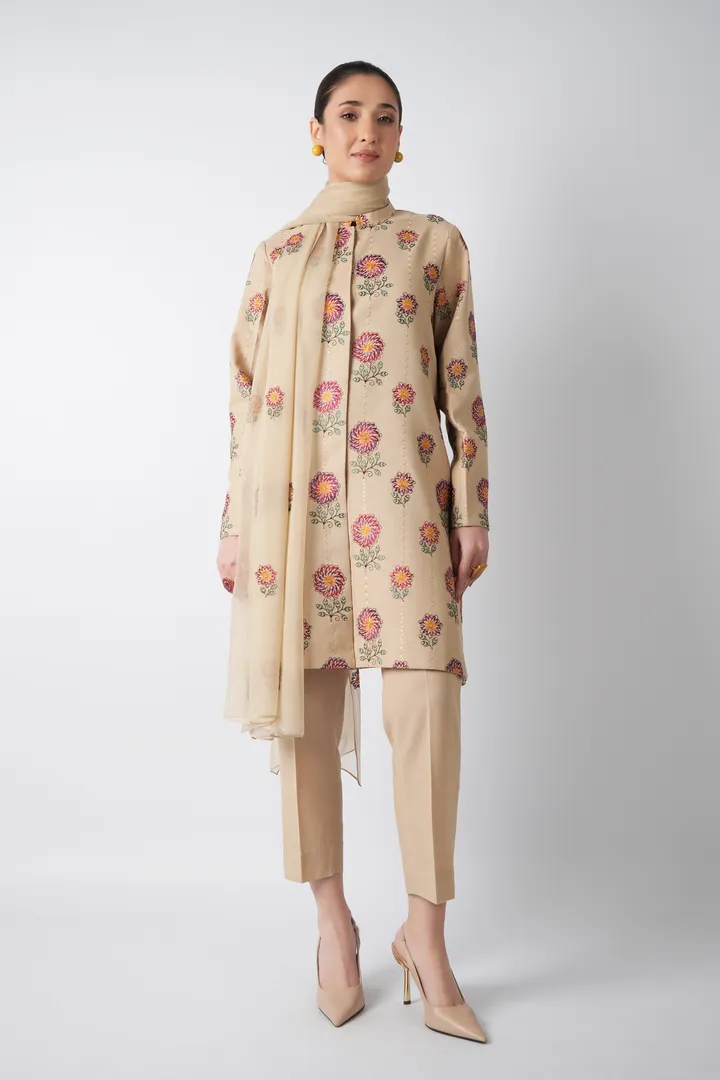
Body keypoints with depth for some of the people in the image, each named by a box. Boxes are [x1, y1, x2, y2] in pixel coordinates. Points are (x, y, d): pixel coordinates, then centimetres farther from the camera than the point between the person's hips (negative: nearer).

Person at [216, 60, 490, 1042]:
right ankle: (333, 920, 19)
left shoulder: (435, 243, 15)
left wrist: (474, 511, 1)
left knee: (426, 700, -12)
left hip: (400, 495, -1)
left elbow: (462, 385, 10)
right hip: (293, 497, 2)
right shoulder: (275, 253, 17)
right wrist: (233, 527, 8)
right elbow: (245, 397, 13)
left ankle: (425, 935, 5)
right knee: (305, 702, 2)